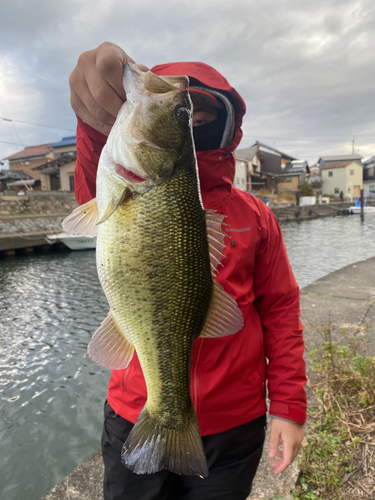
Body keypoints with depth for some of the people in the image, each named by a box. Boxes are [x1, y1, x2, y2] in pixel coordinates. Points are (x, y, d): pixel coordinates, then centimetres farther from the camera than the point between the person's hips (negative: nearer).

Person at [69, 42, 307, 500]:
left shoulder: (254, 216, -1)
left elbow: (280, 310, -1)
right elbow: (97, 193, -27)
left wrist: (289, 406, -4)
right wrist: (100, 123, -47)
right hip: (136, 418, 0)